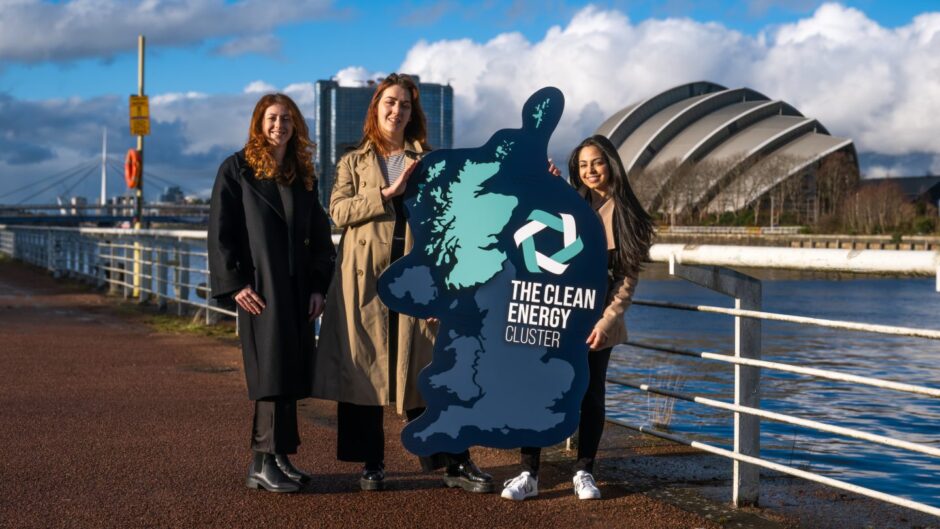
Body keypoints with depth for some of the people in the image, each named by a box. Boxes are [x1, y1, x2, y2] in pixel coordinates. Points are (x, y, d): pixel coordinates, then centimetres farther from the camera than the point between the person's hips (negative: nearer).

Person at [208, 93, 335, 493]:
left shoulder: (304, 175, 15)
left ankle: (277, 458, 10)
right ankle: (264, 463, -6)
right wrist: (235, 283, -12)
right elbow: (220, 231, -5)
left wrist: (319, 286, 5)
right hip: (260, 288, -5)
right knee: (272, 369, -10)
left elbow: (319, 236, 14)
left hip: (297, 289, 5)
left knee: (292, 371, 4)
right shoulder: (236, 169, 1)